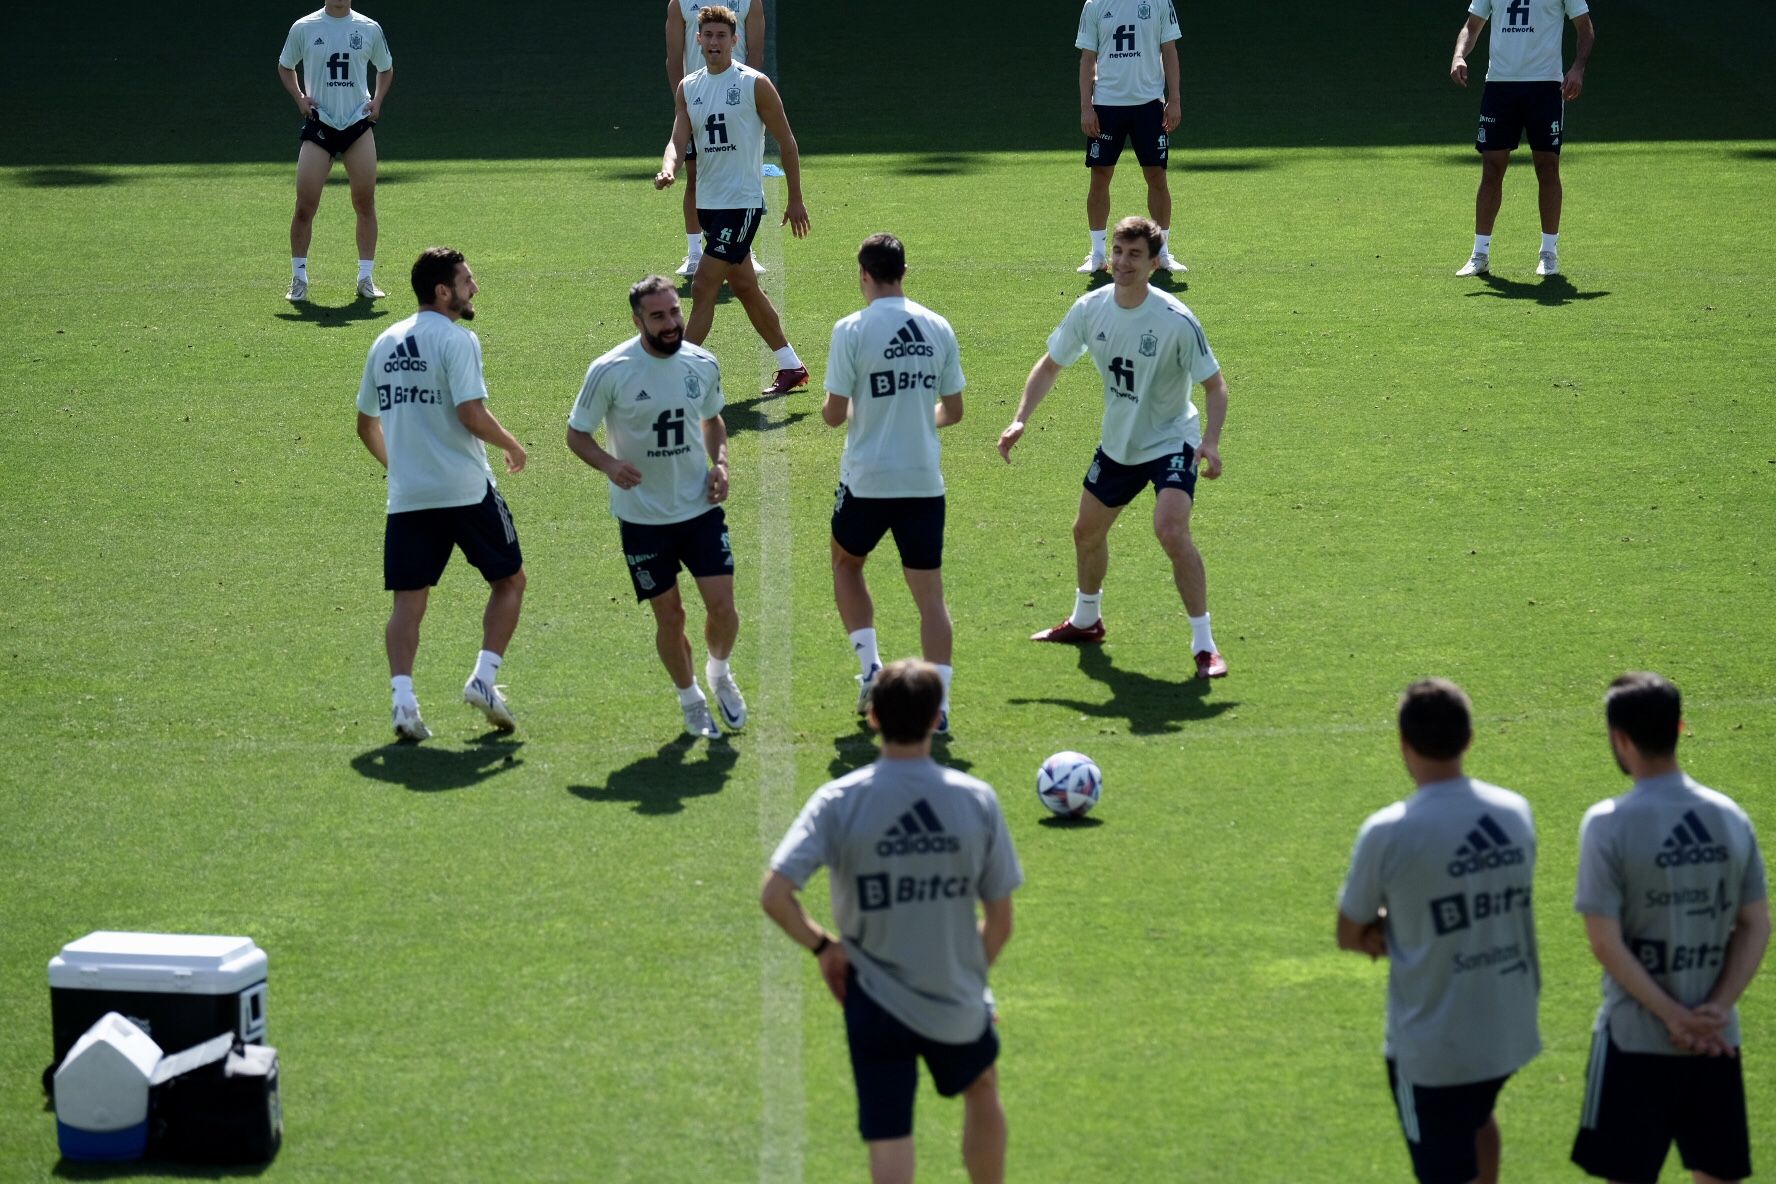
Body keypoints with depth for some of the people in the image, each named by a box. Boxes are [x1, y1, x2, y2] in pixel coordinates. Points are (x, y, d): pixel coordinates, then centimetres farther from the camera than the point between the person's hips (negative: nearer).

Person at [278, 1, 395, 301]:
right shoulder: (304, 28, 1)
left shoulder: (369, 29, 4)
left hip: (359, 124, 1)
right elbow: (285, 67, 15)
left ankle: (366, 278, 9)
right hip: (319, 124, -1)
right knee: (305, 206, -5)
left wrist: (377, 101, 2)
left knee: (365, 204, 1)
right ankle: (299, 279, 6)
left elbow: (385, 69, 19)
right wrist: (299, 97, -2)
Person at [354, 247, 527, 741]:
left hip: (406, 496, 5)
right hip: (466, 490, -5)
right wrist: (512, 445, -2)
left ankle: (403, 699, -8)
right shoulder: (456, 340, -9)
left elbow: (366, 424, 18)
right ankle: (484, 678, 1)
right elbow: (471, 415, -19)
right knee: (509, 579, 12)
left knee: (409, 599, 6)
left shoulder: (385, 343, 12)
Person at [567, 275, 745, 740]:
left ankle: (720, 673, 28)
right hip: (643, 517, -2)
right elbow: (576, 434, -6)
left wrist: (720, 462, -2)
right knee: (670, 617, 6)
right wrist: (609, 463, -25)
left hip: (700, 508, 2)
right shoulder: (609, 371, -15)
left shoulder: (703, 363, -3)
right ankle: (690, 699, 30)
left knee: (722, 606, -4)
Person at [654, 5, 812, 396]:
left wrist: (795, 200, -3)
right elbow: (679, 139, -1)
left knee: (703, 287, -12)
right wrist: (668, 169, -24)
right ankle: (791, 367, 27)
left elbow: (786, 142, -3)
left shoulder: (754, 84, -8)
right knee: (744, 287, 14)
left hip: (742, 202, -7)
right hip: (708, 202, 7)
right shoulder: (688, 88, 7)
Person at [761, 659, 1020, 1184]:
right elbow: (1000, 921, -5)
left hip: (874, 1002, -2)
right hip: (957, 1004, 2)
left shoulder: (838, 800, -13)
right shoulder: (977, 800, -10)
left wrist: (822, 946, -3)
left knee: (888, 1141, 4)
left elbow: (774, 896, -20)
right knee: (982, 1089, 30)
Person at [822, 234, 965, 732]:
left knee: (846, 563, 24)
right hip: (925, 480, 2)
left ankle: (870, 669, 12)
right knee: (929, 591, 7)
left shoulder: (851, 330, -11)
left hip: (868, 480, -2)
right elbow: (953, 410, 7)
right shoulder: (938, 327, 2)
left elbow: (834, 414, -9)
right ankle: (938, 703, -1)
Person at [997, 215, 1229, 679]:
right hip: (1118, 444, 6)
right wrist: (1020, 420, -6)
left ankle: (1204, 645, -17)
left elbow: (1214, 384, -15)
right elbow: (1050, 364, 6)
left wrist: (1211, 440, -31)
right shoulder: (1090, 309, -9)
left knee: (1172, 531, -27)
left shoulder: (1176, 320, -24)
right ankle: (1085, 620, 48)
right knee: (1087, 531, 20)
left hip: (1171, 441, -6)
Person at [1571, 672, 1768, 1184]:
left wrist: (1673, 1016, -11)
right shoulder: (1730, 816, 1)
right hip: (1717, 1037, 4)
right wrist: (1716, 1009, -3)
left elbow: (1606, 943, -16)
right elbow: (1755, 927, 3)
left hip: (1637, 1039, -4)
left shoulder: (1608, 824, -14)